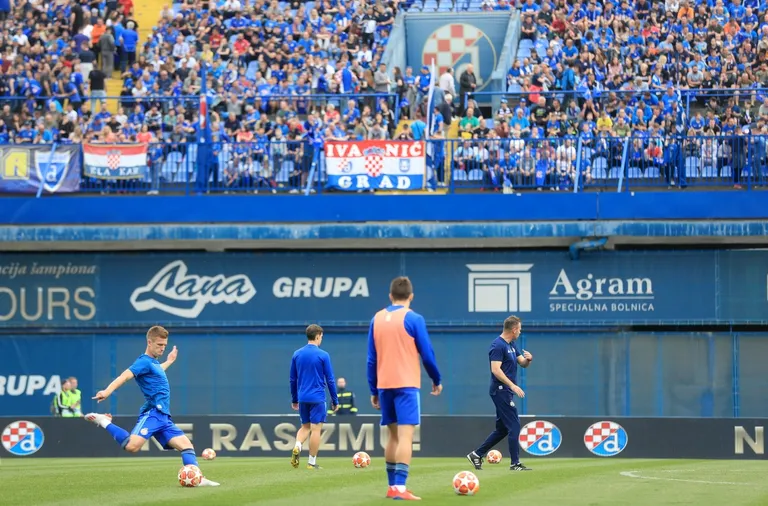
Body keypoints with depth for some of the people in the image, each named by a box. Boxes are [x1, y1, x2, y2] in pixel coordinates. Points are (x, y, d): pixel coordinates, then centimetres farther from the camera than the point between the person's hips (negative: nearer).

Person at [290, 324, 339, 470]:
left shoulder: (297, 354, 6)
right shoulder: (323, 355, -7)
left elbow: (293, 379, 12)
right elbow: (330, 380, -5)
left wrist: (294, 399, 21)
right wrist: (335, 401, 3)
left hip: (302, 398, 4)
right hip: (317, 398, -4)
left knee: (305, 426, 18)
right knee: (316, 429, 2)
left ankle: (297, 447, -9)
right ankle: (312, 462, 3)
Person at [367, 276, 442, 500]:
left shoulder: (377, 319, 8)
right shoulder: (413, 319, -6)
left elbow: (372, 358, 9)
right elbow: (427, 354, -5)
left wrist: (374, 390, 14)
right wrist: (436, 380, 10)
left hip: (384, 386, 5)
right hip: (406, 385, -5)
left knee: (394, 436, 16)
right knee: (406, 436, -10)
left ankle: (393, 486, 17)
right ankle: (400, 488, -20)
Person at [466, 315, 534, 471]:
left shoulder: (511, 345, 16)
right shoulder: (498, 345, -14)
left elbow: (522, 363, 22)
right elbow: (496, 370, -21)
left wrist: (528, 359, -3)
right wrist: (512, 385, -26)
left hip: (506, 392, 10)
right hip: (501, 390, -10)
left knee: (502, 429, 12)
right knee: (514, 426, -9)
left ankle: (476, 455, 18)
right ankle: (515, 463, -7)